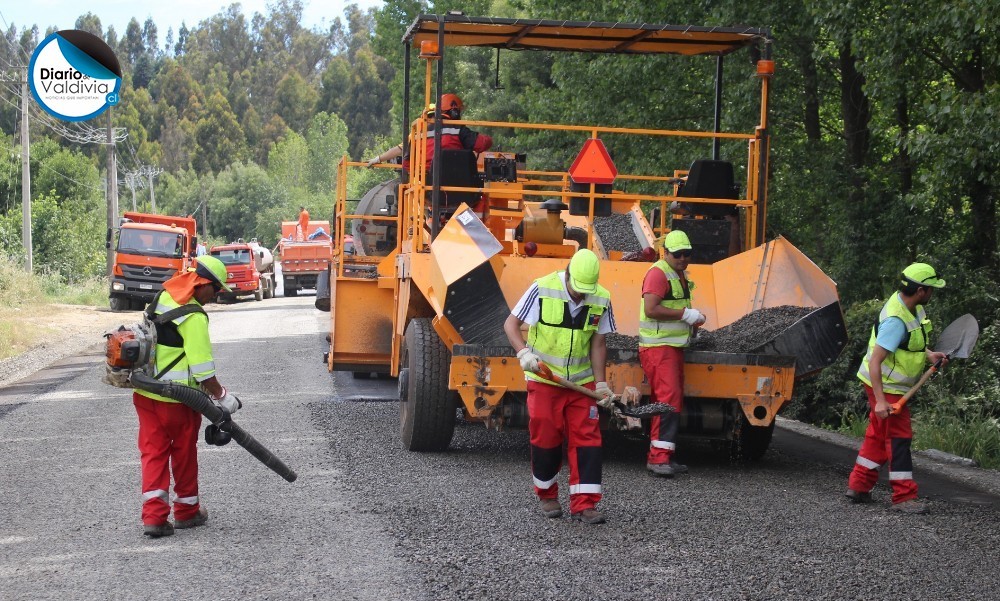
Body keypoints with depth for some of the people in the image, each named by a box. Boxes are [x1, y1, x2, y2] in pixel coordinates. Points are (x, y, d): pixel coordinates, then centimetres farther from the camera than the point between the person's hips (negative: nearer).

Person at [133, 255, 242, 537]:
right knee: (184, 453, 12)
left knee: (153, 451, 7)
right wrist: (222, 397, -8)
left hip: (144, 392, 7)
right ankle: (187, 511, 26)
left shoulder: (161, 298, 6)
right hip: (176, 398, -7)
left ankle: (153, 515, -2)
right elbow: (202, 369, -21)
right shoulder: (194, 317, -20)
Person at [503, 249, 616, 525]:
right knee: (545, 438, 1)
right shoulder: (542, 289, -14)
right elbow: (511, 324, -10)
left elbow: (597, 343, 4)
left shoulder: (601, 299, -4)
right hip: (544, 379, -2)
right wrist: (524, 352, -26)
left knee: (586, 439, -4)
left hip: (581, 382, 3)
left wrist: (601, 383, -1)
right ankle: (547, 496, 21)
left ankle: (583, 503, -1)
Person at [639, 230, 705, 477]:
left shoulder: (681, 275, 20)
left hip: (675, 346, 10)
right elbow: (651, 309, -23)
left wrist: (693, 319, 13)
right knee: (668, 399, -18)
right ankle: (659, 457, -20)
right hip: (658, 346, -10)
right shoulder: (658, 273, -12)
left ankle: (659, 457, 14)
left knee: (674, 401, 10)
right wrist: (685, 313, -19)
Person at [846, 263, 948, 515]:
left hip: (890, 385, 10)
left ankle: (858, 486, 24)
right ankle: (904, 496, 1)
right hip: (886, 387, -10)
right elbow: (875, 362, -31)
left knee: (878, 435, 16)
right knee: (899, 437, -5)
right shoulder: (896, 320, -28)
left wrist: (929, 354, 3)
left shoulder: (913, 307, 3)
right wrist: (880, 400, -35)